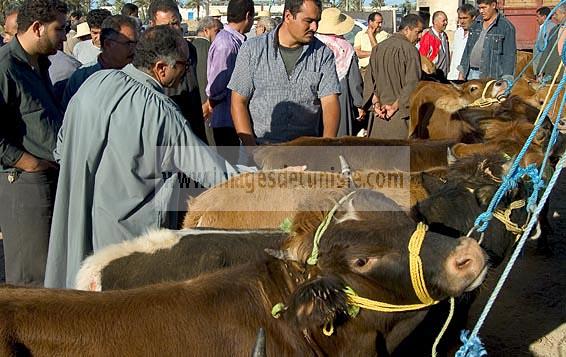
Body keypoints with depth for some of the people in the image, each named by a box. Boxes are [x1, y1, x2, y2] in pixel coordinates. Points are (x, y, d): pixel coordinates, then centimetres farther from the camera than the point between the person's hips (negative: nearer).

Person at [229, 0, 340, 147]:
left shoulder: (323, 54, 7)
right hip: (260, 145, -1)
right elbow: (238, 102, 3)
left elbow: (330, 103, -1)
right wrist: (252, 151, -8)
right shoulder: (252, 49, 4)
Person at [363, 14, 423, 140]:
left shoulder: (377, 49, 8)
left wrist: (376, 103, -2)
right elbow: (412, 84, -18)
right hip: (401, 115, -6)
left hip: (380, 112, 6)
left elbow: (369, 79, 6)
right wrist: (395, 106, -12)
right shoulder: (410, 50, -11)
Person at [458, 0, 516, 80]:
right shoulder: (476, 24, 14)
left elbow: (510, 55, -8)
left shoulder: (506, 27, -5)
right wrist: (462, 72, 15)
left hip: (490, 76, -6)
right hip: (470, 74, 6)